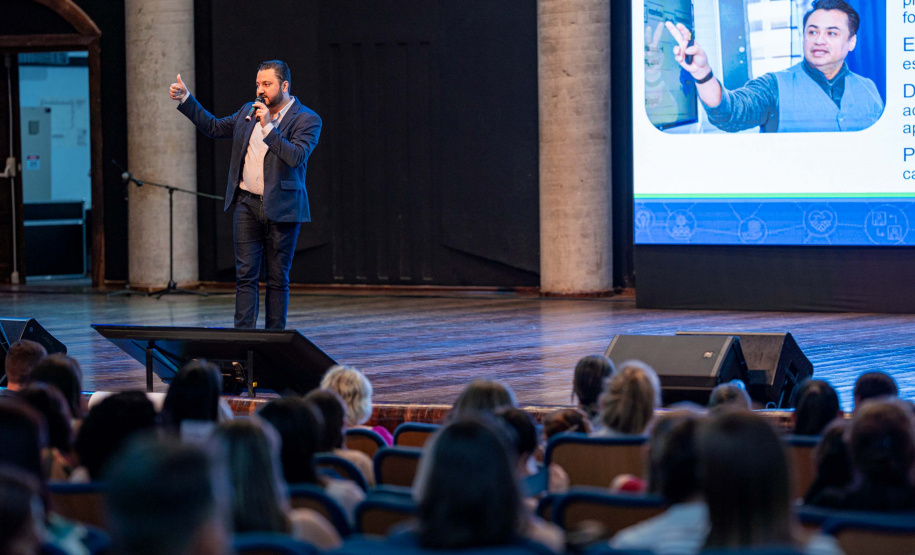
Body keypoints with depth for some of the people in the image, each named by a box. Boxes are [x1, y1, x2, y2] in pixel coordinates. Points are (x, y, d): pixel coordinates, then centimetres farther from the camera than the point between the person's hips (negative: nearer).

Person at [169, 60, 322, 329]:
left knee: (278, 279, 3)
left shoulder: (307, 120, -5)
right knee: (245, 275, -1)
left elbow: (296, 157, -19)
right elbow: (214, 127, 22)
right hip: (247, 204, 4)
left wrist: (268, 127, -22)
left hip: (281, 208, -4)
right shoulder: (248, 112, 12)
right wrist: (185, 99, 16)